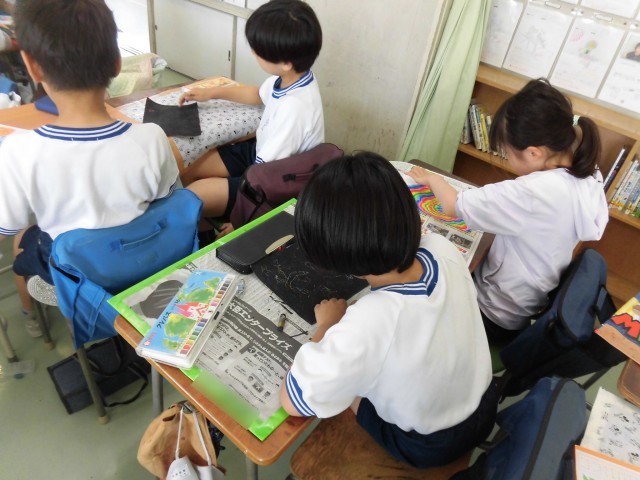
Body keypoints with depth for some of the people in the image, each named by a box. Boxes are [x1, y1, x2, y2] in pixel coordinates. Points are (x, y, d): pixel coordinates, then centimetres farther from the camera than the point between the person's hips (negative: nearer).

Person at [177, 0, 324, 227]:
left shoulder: (294, 109, -37)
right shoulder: (292, 76, -10)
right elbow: (258, 95, 15)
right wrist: (212, 92, 15)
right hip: (261, 152, 9)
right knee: (188, 172, 10)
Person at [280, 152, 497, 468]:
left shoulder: (367, 323, -42)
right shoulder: (442, 249, -23)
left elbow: (293, 402, -27)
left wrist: (327, 325, -16)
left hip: (428, 445, -5)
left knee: (344, 385, 14)